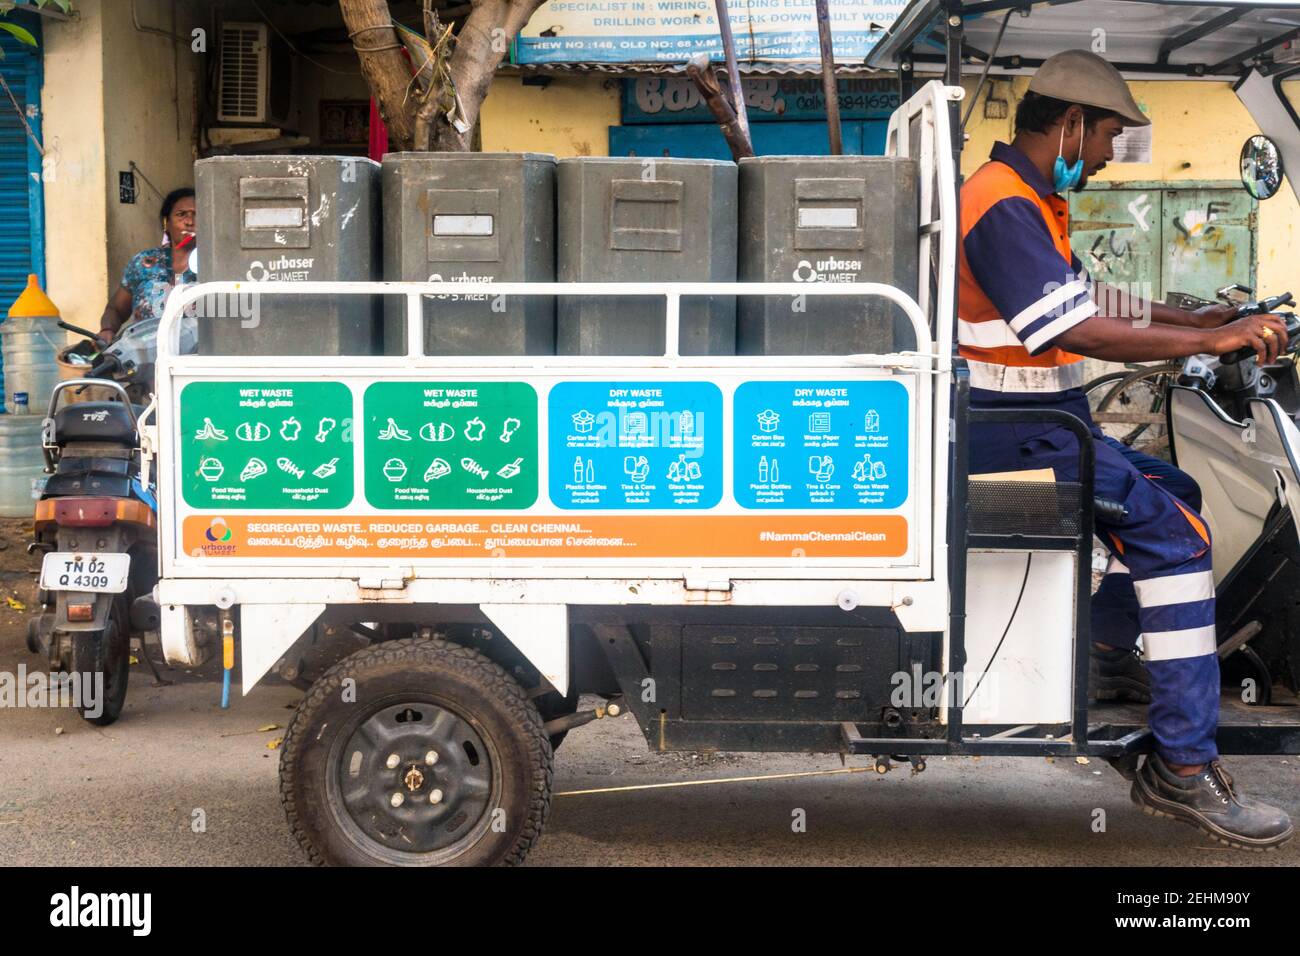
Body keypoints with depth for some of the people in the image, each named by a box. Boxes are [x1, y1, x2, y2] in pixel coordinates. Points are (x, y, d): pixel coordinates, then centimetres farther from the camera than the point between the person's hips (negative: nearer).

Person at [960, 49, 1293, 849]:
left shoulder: (1031, 199, 17)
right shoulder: (1006, 206, -18)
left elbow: (1084, 296, 23)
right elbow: (1079, 329, -27)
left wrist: (1192, 319, 19)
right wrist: (1216, 341, -23)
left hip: (1040, 420, 11)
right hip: (1015, 430, -11)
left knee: (1174, 492, 22)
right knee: (1174, 532, -18)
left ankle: (1107, 649, 25)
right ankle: (1184, 770, -17)